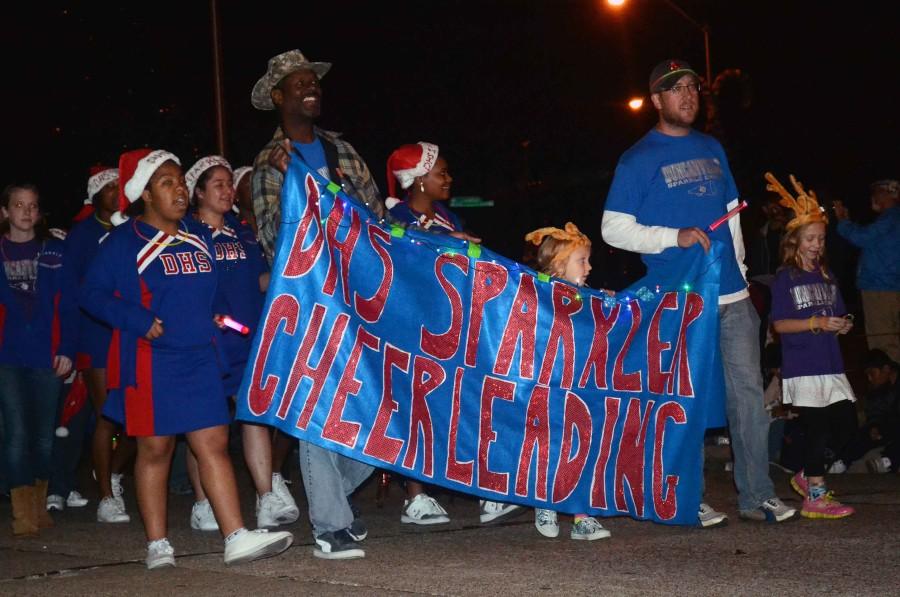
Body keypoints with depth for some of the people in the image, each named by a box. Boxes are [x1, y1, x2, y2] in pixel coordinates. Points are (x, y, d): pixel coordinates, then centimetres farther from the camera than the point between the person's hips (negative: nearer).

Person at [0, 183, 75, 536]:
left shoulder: (55, 252, 7)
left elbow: (67, 305, 4)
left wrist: (67, 350, -5)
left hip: (47, 357, 1)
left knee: (44, 434, 5)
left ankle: (39, 504, 19)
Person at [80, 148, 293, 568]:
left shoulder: (199, 236, 13)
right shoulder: (124, 241, -3)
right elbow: (91, 294, -6)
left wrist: (216, 317, 6)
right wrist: (139, 321, -17)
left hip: (199, 358, 5)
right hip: (151, 360, -4)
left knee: (214, 443, -1)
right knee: (155, 449, 3)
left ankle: (236, 537, -4)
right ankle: (157, 545, 12)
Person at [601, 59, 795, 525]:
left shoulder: (711, 149, 16)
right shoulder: (638, 159, -1)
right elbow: (613, 228, -5)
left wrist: (739, 268, 14)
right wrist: (675, 236, -15)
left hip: (731, 294, 5)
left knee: (748, 391, 4)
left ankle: (757, 495, 10)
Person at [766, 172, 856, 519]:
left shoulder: (826, 277, 15)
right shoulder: (785, 278, -3)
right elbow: (779, 324, -9)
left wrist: (843, 326, -2)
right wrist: (817, 323, -19)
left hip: (829, 363, 6)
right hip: (802, 366, -6)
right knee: (817, 427, -6)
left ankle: (807, 476, 23)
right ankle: (815, 497, 1)